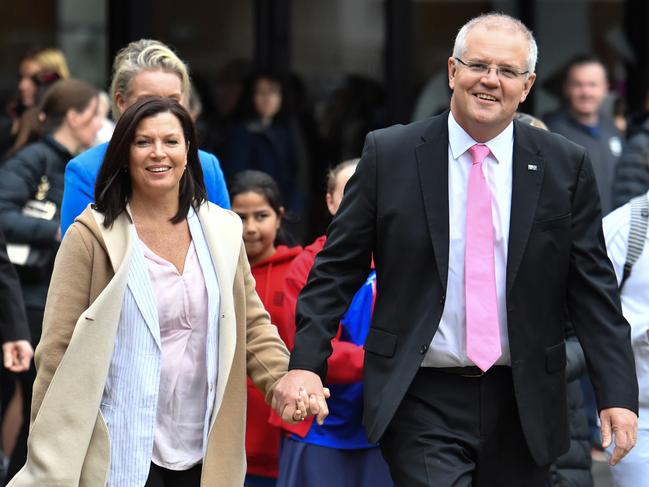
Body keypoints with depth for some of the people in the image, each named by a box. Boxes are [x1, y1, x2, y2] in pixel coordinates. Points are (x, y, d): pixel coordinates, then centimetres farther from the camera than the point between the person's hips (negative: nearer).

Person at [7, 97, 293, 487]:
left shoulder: (221, 230, 7)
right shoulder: (93, 235, -6)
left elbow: (252, 324, 10)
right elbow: (59, 349, -6)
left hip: (204, 451, 4)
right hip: (122, 451, -4)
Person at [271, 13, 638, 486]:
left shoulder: (565, 165, 2)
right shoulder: (389, 155, 0)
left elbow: (592, 285, 2)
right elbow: (337, 270, 3)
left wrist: (617, 393, -6)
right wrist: (305, 362, -8)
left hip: (521, 405, 2)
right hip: (421, 402, -2)